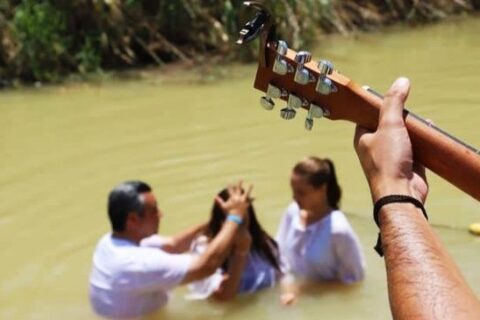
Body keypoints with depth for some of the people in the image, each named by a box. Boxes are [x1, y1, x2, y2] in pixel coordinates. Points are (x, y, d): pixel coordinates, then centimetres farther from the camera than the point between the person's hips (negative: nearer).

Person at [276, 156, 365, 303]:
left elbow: (354, 278, -14)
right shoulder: (292, 212, -7)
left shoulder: (338, 229, -22)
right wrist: (288, 288, -8)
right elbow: (279, 252, 6)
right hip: (293, 290, 4)